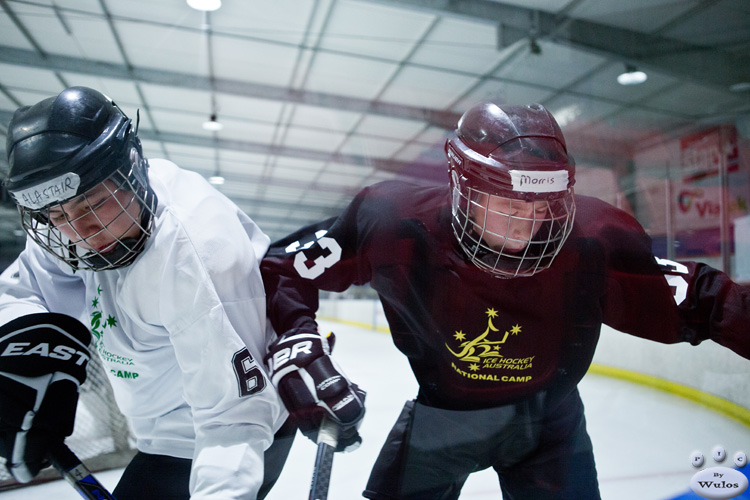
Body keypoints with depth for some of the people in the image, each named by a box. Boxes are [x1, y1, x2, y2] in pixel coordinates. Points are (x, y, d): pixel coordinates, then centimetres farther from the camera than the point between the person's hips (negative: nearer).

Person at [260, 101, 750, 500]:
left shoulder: (591, 240, -25)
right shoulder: (398, 224, -29)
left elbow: (697, 299, -12)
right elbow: (283, 266, -18)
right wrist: (296, 347, -30)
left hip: (545, 415, 1)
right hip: (440, 410, 0)